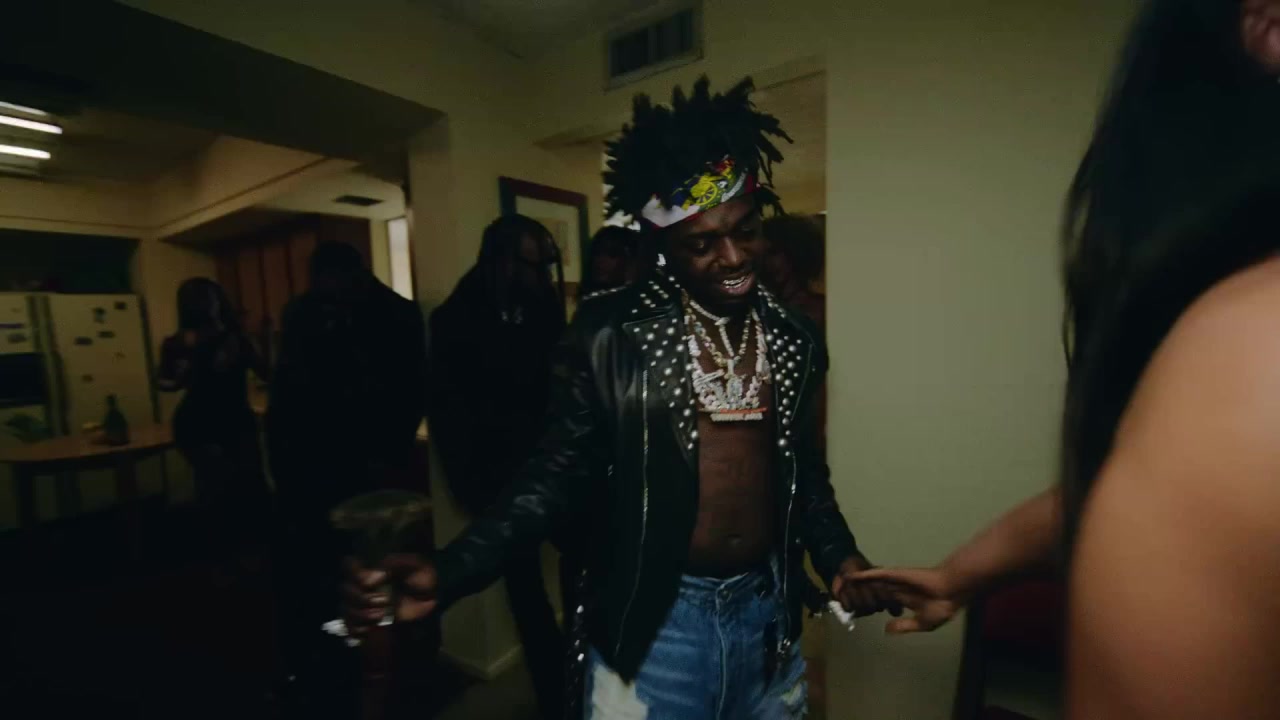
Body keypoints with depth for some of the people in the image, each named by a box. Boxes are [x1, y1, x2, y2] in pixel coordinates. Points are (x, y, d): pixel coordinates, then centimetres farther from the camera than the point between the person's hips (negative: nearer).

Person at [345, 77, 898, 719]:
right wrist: (448, 573, -20)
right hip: (651, 621, -4)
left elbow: (805, 471, 11)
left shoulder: (794, 338, -1)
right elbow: (558, 473, -10)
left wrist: (837, 556, -2)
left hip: (768, 613, 5)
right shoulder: (608, 334, -15)